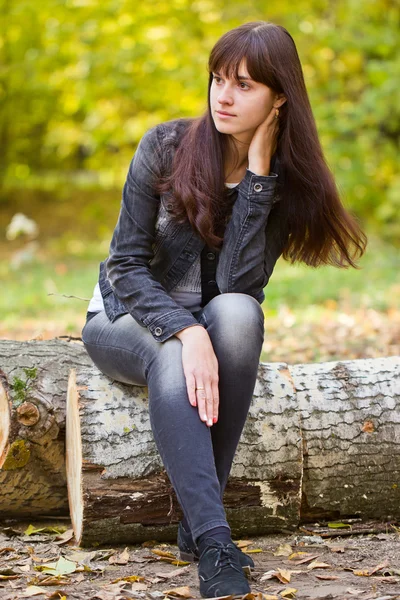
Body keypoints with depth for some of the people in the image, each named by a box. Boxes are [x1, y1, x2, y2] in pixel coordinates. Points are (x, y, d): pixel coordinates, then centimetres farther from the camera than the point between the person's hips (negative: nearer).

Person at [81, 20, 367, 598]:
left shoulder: (285, 182, -8)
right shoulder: (166, 146, -13)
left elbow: (238, 284, -21)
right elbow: (125, 267, -15)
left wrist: (256, 175, -24)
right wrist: (186, 333, -32)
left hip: (214, 326, 2)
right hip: (124, 320, -2)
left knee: (239, 313, -35)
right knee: (172, 361, -37)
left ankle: (196, 523, -31)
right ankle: (216, 549, -45)